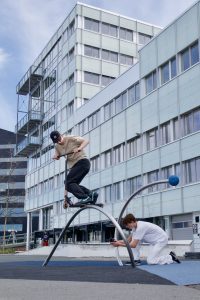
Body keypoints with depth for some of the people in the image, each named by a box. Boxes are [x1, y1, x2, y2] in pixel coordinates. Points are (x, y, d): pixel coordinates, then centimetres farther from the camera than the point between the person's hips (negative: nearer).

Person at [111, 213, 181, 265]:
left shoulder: (140, 227, -29)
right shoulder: (135, 226, -1)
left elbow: (133, 245, -29)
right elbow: (129, 240, 3)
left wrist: (120, 244, -23)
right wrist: (119, 242, -14)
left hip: (162, 239, -10)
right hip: (154, 240, 10)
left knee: (150, 261, -17)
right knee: (135, 238, -4)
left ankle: (171, 257, 0)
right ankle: (136, 259, 1)